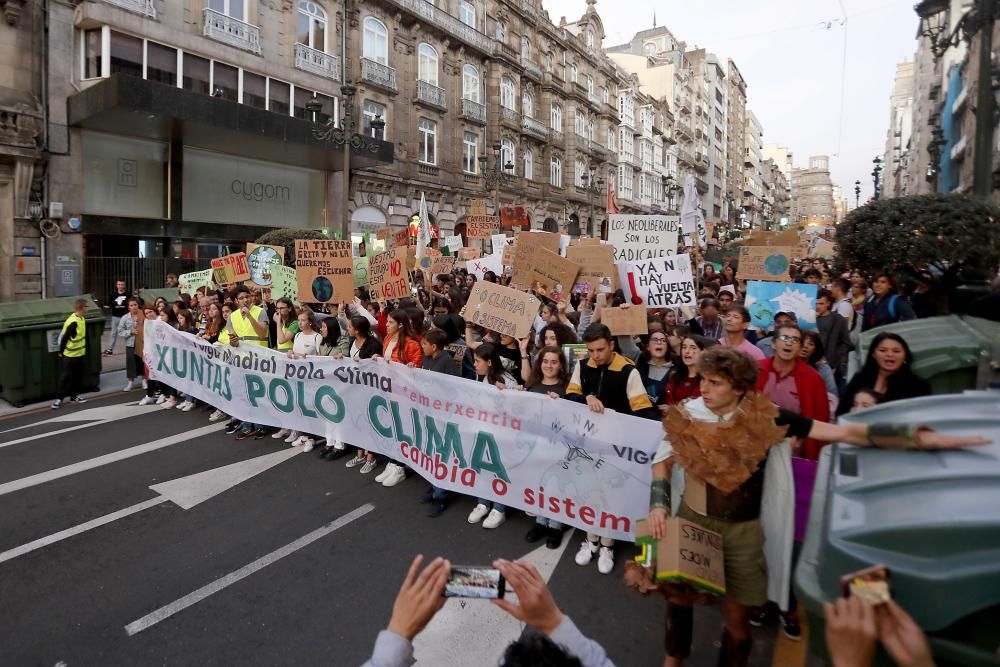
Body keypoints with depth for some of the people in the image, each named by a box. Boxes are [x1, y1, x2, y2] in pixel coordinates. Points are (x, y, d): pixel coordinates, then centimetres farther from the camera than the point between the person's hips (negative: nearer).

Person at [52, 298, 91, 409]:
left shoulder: (81, 319, 4)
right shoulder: (73, 322, -25)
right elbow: (64, 338, -20)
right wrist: (61, 352, -10)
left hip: (80, 353, 8)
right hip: (70, 355, -8)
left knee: (78, 376, 15)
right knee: (66, 376, 1)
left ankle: (74, 396, 25)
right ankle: (59, 398, 11)